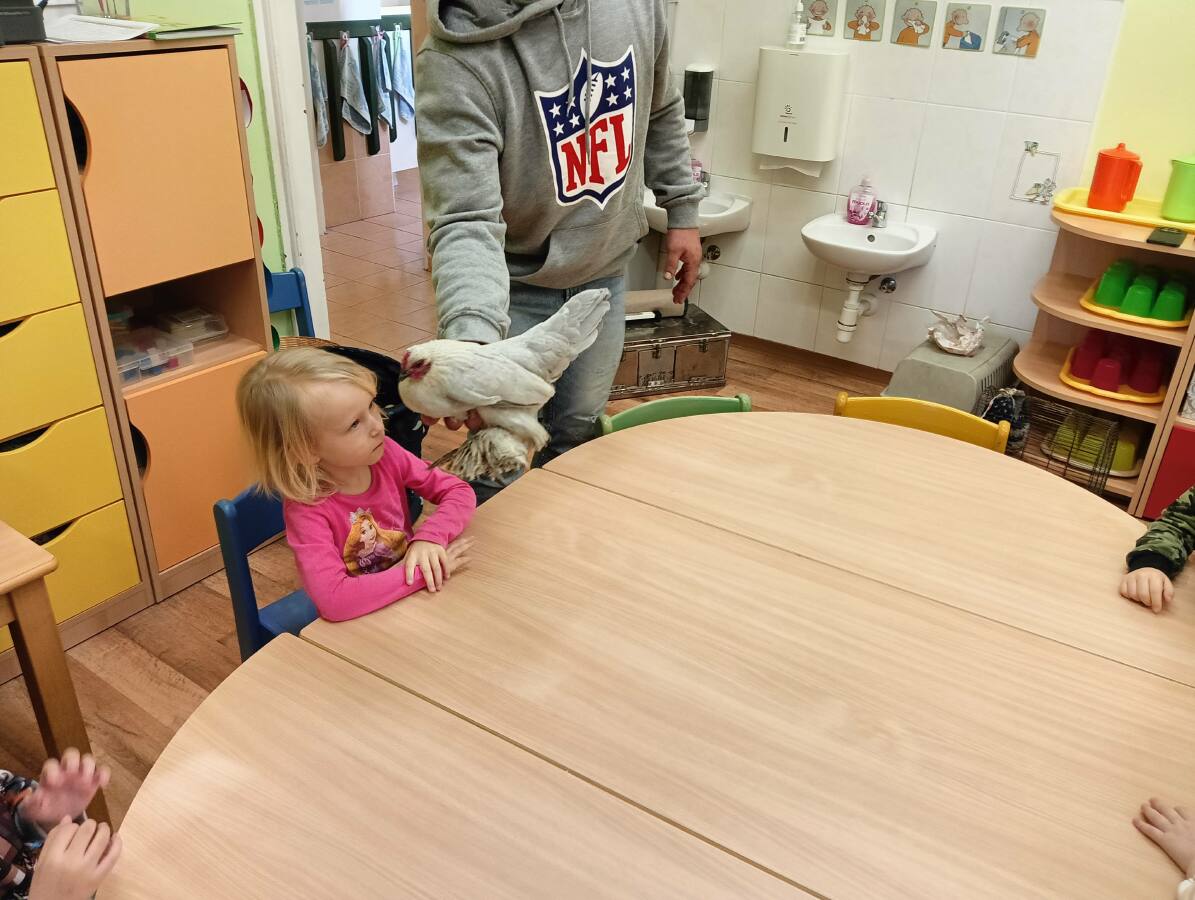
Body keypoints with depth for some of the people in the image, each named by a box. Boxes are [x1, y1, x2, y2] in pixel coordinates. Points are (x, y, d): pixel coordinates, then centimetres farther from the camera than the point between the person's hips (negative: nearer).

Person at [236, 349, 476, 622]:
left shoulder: (384, 452, -11)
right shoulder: (307, 509, -23)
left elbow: (460, 492, -5)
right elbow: (334, 600, -34)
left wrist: (431, 536, -24)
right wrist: (425, 572, -31)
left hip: (411, 602, 5)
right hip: (360, 625, -4)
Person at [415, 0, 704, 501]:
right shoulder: (456, 60, -26)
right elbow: (466, 221, -34)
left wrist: (682, 213, 10)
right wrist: (473, 340, -50)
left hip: (604, 273, 5)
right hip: (514, 286, -4)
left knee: (576, 438, 18)